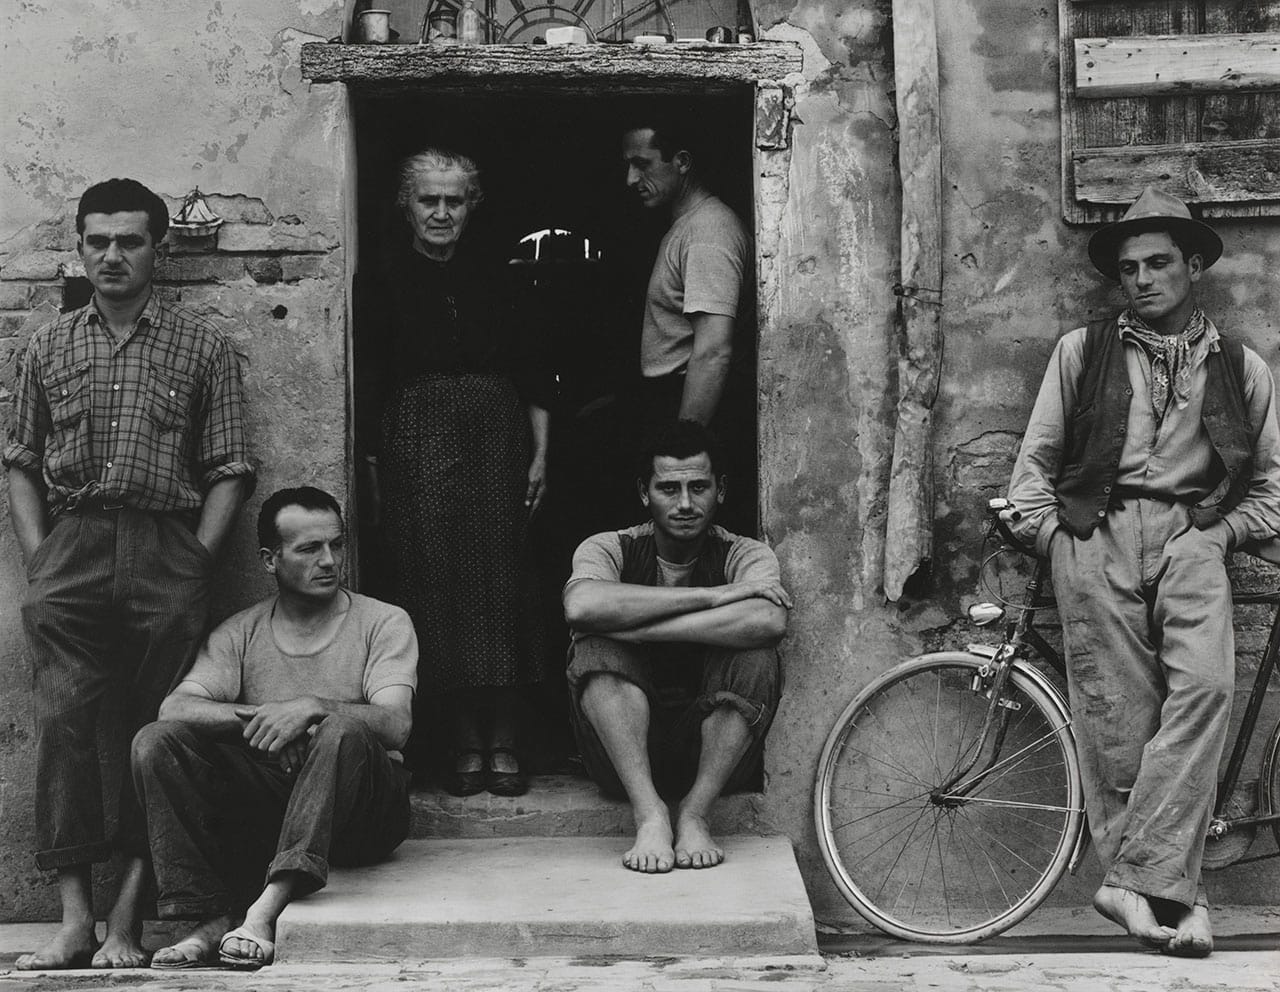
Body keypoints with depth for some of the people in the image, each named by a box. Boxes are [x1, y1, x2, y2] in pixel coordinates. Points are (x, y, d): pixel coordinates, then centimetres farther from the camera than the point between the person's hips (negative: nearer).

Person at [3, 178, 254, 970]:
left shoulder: (203, 346, 9)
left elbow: (229, 471, 5)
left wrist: (194, 564, -5)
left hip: (167, 553, -1)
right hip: (70, 551, 2)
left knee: (160, 729, -4)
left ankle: (128, 913, 0)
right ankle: (75, 912, -8)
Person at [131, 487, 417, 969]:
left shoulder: (384, 623, 3)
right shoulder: (240, 633, 10)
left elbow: (394, 724, -12)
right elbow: (174, 708, -5)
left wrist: (313, 707, -27)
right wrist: (258, 715, -21)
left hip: (362, 811, -3)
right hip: (264, 797, 3)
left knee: (343, 730, -35)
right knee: (156, 740, -17)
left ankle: (266, 910, -40)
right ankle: (211, 918, -25)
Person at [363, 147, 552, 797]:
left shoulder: (494, 278, 10)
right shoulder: (389, 281, 4)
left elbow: (534, 375, 11)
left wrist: (540, 454, 3)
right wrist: (373, 463, -7)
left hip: (497, 435, 2)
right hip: (417, 441, -2)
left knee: (502, 582, 0)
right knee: (435, 586, -2)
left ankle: (504, 742, 7)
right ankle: (466, 742, 6)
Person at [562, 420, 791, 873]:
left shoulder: (745, 556, -2)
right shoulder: (608, 549, -2)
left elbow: (768, 621, -28)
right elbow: (581, 606, -29)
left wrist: (633, 627, -28)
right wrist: (713, 595, -27)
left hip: (713, 750, 0)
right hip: (621, 751, 0)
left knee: (754, 658, -24)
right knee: (597, 650, -24)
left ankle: (694, 814, -21)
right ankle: (649, 813, -29)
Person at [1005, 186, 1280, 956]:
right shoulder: (1082, 351, 14)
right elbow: (1036, 459, 14)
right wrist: (1054, 539, 5)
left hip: (1191, 537, 0)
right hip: (1098, 533, 0)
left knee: (1204, 684, -24)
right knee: (1117, 718, -8)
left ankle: (1137, 879, -25)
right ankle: (1171, 892, -2)